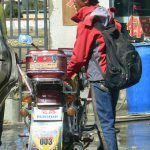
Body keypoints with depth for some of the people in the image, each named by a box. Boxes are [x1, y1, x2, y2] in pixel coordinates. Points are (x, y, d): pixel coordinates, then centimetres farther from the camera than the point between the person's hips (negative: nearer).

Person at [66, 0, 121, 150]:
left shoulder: (86, 23, -9)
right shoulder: (109, 17, 12)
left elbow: (79, 55, -9)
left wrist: (68, 74, 6)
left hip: (99, 77, -8)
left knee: (105, 124, -10)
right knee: (108, 120, 16)